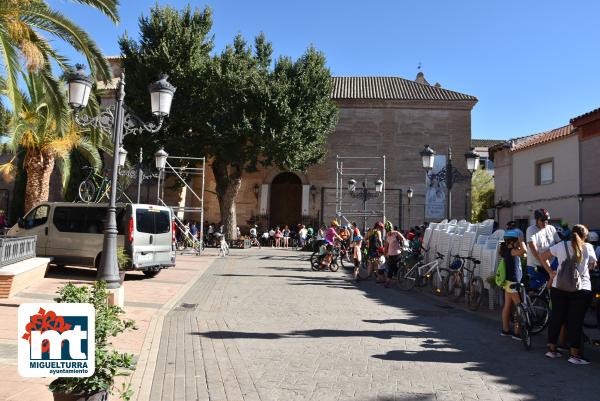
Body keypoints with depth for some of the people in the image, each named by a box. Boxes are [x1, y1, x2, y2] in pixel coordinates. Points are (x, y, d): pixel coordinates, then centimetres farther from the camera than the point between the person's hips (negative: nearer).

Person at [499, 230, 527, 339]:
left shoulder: (507, 250, 7)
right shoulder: (511, 251, -20)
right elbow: (523, 250, -38)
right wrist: (521, 240, -21)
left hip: (509, 282, 10)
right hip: (512, 283, -10)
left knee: (507, 306, 14)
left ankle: (505, 330, 22)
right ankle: (517, 332, 1)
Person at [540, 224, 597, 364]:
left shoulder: (561, 246, 3)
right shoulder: (588, 248, 0)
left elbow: (542, 256, 6)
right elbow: (593, 265, 14)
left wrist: (550, 272, 9)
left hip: (559, 288, 2)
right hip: (581, 289, -2)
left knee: (556, 318, 11)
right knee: (576, 321, 3)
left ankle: (552, 349, 19)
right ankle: (574, 354, 6)